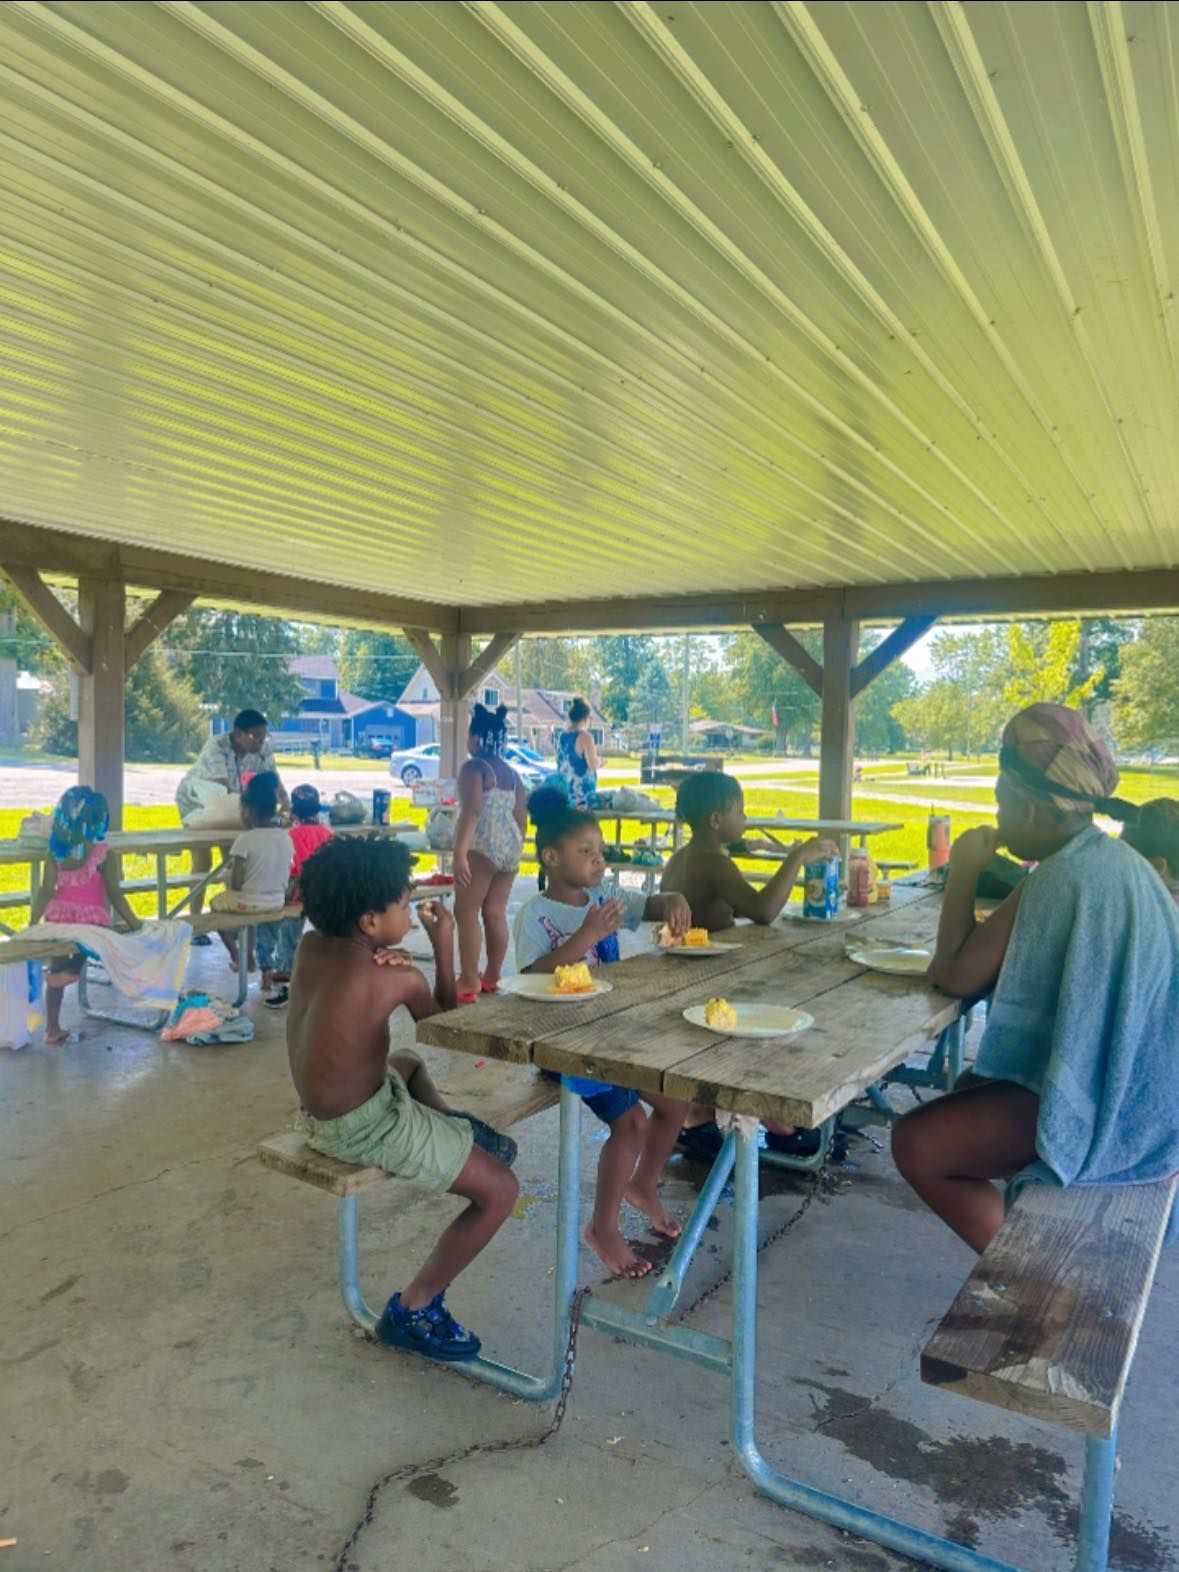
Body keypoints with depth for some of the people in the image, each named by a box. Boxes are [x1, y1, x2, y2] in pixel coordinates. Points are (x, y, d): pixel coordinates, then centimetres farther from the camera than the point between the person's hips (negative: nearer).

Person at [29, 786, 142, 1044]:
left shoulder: (55, 851, -1)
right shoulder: (104, 854, -11)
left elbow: (46, 890, -3)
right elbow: (114, 894, -11)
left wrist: (32, 922, 4)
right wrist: (133, 922, -4)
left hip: (59, 916, 4)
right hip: (93, 919, -4)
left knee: (57, 970, 16)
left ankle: (52, 1028, 24)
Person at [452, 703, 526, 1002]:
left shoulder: (474, 768, -8)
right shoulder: (512, 773, 15)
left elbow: (472, 811, -19)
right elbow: (521, 817, 16)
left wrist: (459, 853, -23)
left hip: (481, 848, -8)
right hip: (509, 848, 8)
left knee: (466, 913, -2)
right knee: (496, 913, 12)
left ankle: (469, 982, -2)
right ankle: (492, 977, 19)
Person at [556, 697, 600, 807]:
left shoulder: (561, 736, 9)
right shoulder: (584, 736, -13)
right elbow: (593, 765, -14)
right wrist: (599, 764, 7)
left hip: (563, 791, 7)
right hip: (582, 791, -7)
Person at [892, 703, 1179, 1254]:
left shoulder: (1063, 874, -23)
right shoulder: (1109, 857, 6)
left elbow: (955, 976, -19)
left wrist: (962, 874, -10)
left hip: (1105, 1107, -10)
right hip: (1135, 1086, 10)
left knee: (916, 1144, -8)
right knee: (963, 1093, 25)